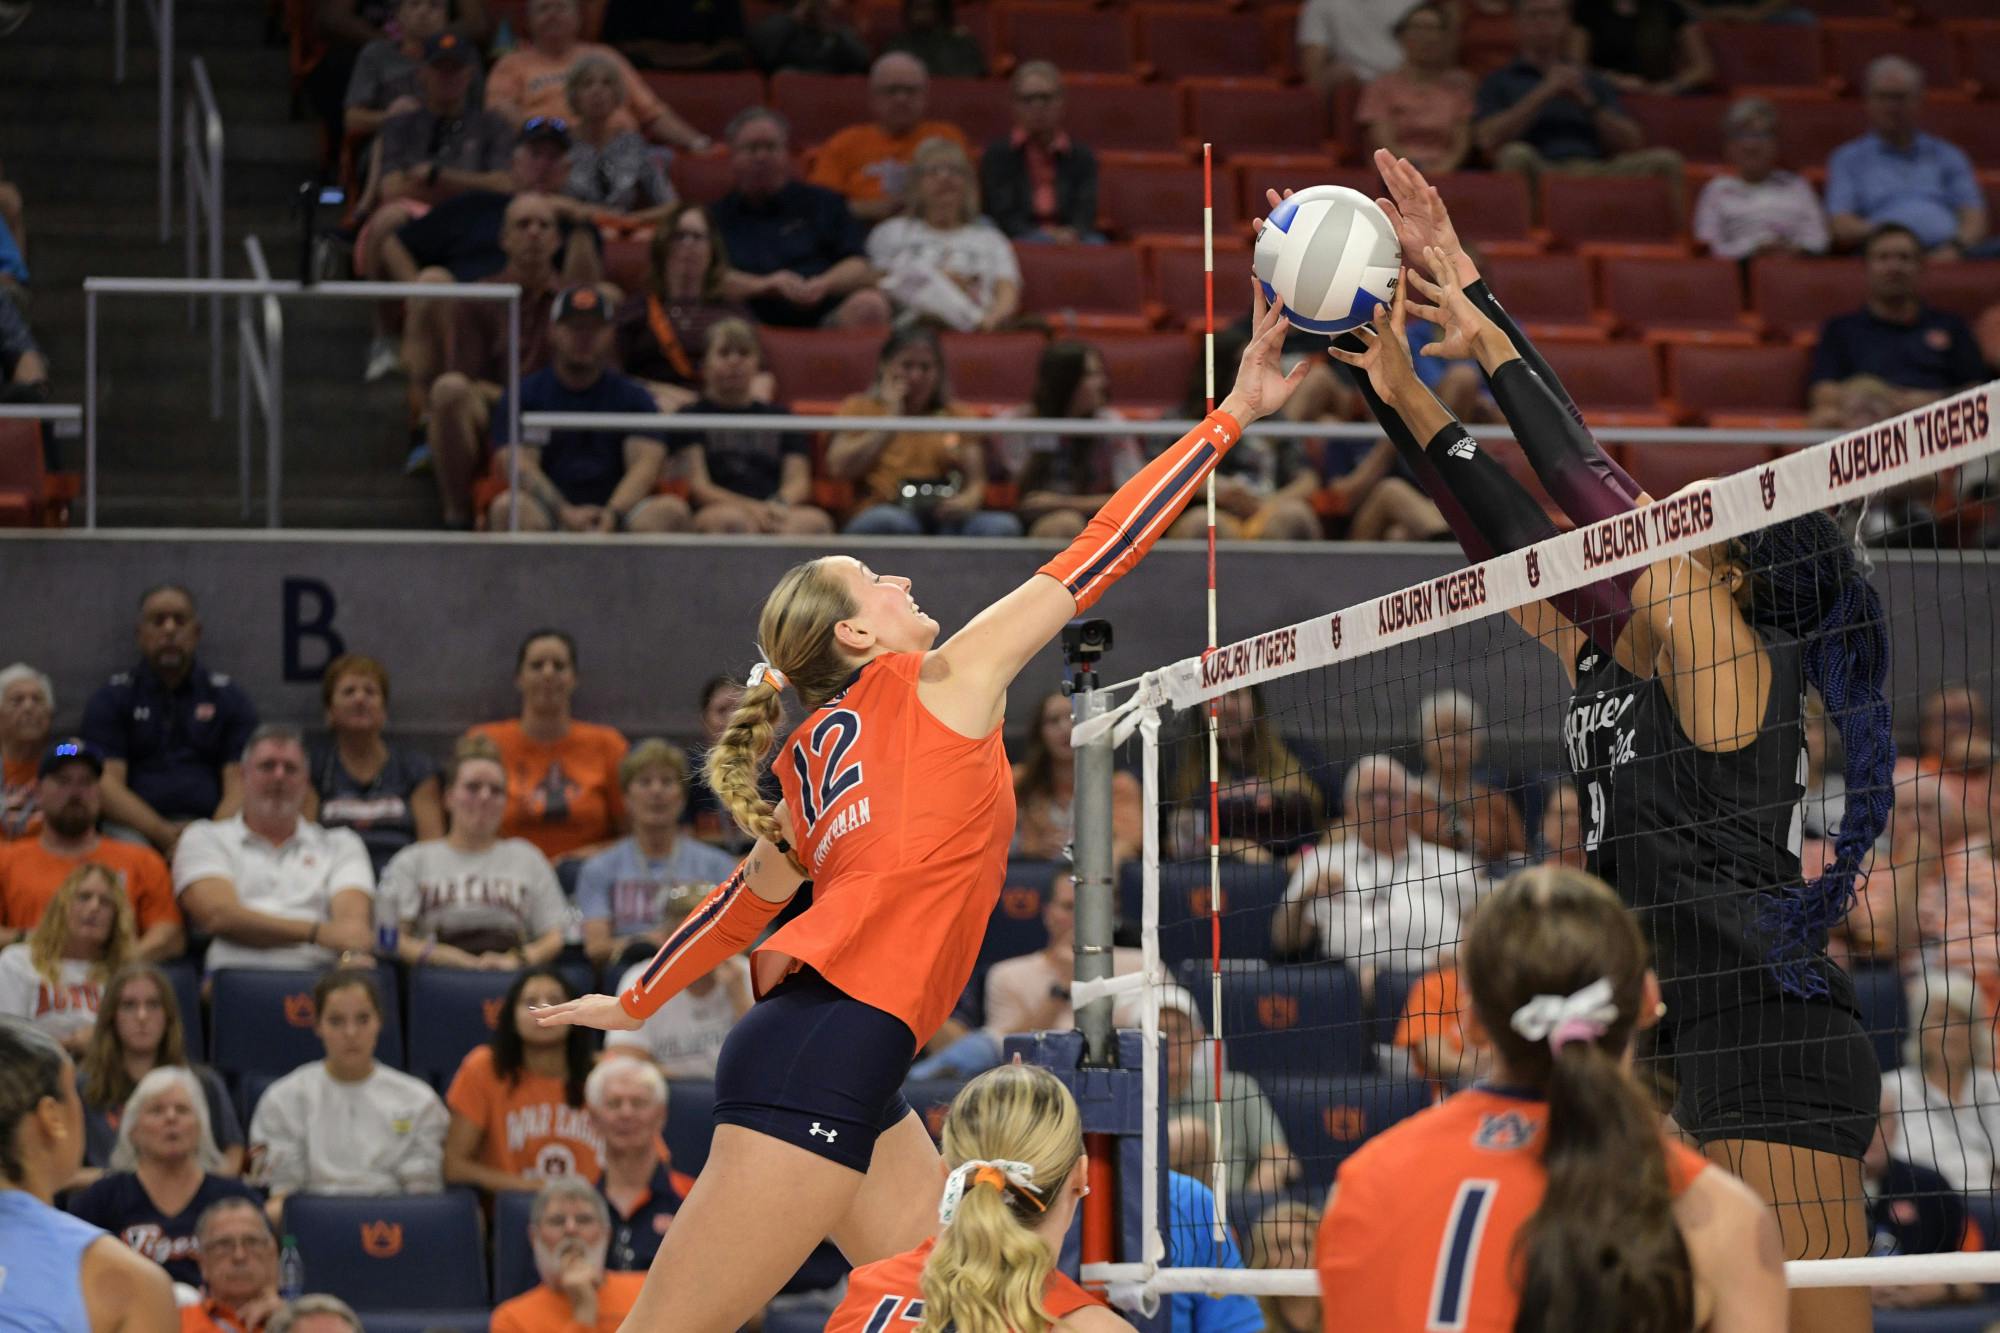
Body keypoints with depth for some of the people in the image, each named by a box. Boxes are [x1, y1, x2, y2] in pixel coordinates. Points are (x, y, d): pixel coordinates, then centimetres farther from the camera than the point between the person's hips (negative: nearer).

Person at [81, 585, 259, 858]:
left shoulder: (230, 699, 16)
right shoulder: (111, 699, 13)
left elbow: (240, 784, 5)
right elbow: (106, 784, 0)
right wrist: (163, 833, -15)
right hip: (136, 832, -1)